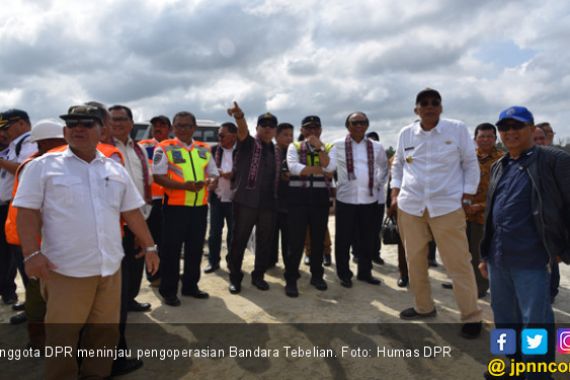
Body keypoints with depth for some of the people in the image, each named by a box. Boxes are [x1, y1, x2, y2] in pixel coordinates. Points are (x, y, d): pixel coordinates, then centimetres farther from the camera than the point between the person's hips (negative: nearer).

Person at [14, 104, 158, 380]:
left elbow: (132, 212, 13)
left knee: (105, 332, 15)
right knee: (62, 335, 7)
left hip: (110, 267, 4)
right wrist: (32, 253, -15)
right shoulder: (43, 166, -1)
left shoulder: (116, 170, 10)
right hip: (64, 270, -4)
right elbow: (28, 212, -5)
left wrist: (149, 246, 11)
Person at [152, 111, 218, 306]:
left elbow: (213, 175, 15)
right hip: (175, 206, -5)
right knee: (172, 249, 2)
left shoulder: (204, 149, 12)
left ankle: (190, 285, 28)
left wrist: (205, 183, -9)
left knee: (196, 248, 13)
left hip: (200, 206, 5)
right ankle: (168, 290, 15)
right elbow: (158, 176, -10)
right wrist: (182, 185, -22)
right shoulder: (164, 148, -2)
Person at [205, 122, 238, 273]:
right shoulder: (214, 150, 5)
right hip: (216, 198, 3)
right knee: (214, 232, 9)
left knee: (233, 233, 9)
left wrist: (233, 175, -19)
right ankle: (213, 262, 22)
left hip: (234, 199, -2)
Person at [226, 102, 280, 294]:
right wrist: (239, 116, -42)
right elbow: (243, 130, -22)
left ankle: (258, 275, 25)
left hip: (269, 202, 4)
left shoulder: (277, 151, 16)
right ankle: (235, 277, 16)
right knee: (239, 240, 3)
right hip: (246, 200, -4)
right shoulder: (248, 143, 2)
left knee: (265, 242, 9)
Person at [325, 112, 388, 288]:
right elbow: (329, 167, -11)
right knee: (344, 239, 4)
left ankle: (365, 272, 26)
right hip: (346, 199, -2)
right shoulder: (338, 145, -1)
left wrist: (379, 184, 11)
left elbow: (384, 167, 21)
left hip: (369, 199, 3)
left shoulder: (376, 147, 6)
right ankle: (344, 274, 17)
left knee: (367, 238, 11)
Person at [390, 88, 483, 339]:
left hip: (447, 207, -3)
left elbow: (471, 165, 3)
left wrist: (467, 198, -2)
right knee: (414, 261, 13)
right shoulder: (406, 134, 5)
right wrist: (395, 194, 8)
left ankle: (471, 316, 15)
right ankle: (423, 307, 31)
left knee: (458, 263, 0)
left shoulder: (457, 130, -3)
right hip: (410, 207, 4)